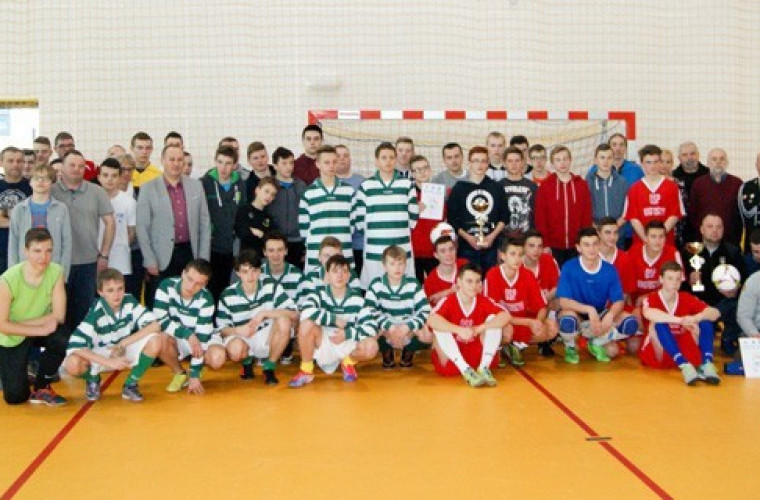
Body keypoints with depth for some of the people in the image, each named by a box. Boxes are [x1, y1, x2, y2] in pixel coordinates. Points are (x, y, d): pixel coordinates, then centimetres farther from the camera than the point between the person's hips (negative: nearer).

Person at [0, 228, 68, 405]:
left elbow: (58, 316, -18)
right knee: (15, 397, -7)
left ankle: (41, 388, -4)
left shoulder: (56, 272, -20)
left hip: (42, 330, 3)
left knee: (63, 339, -31)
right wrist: (41, 330, -28)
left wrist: (19, 324, -22)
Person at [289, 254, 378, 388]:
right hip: (322, 346, -1)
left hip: (346, 346, 2)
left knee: (371, 346, -29)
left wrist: (347, 333, -24)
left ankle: (348, 362, 8)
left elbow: (372, 326, -12)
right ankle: (306, 370, -12)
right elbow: (306, 312, -31)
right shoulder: (319, 295, -8)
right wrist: (335, 320, -26)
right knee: (307, 324, -31)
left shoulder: (357, 300, -3)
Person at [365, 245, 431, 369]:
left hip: (409, 331, 1)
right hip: (385, 329, -1)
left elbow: (425, 311, -16)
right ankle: (387, 353, 4)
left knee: (427, 335, -29)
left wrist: (406, 327, -31)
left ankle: (408, 352, 8)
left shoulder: (413, 285, -7)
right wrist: (390, 327, -33)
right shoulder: (376, 284, -9)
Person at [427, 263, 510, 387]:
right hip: (451, 361, -2)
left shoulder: (484, 301, -4)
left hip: (477, 356, 2)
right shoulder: (448, 301, -13)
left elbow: (505, 316, -20)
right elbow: (431, 320, -33)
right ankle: (466, 371, -28)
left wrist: (479, 329, -32)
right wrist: (459, 330, -42)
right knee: (439, 328, -27)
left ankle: (484, 368, -18)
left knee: (493, 320, -12)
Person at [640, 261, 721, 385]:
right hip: (659, 357, -3)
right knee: (659, 323, -29)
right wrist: (681, 320, -44)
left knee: (705, 321, -14)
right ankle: (685, 366, -43)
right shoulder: (652, 299, -10)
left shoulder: (686, 298, 1)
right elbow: (648, 313, -36)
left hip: (685, 353, 3)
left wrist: (695, 318, -35)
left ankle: (706, 364, -33)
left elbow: (715, 313, -13)